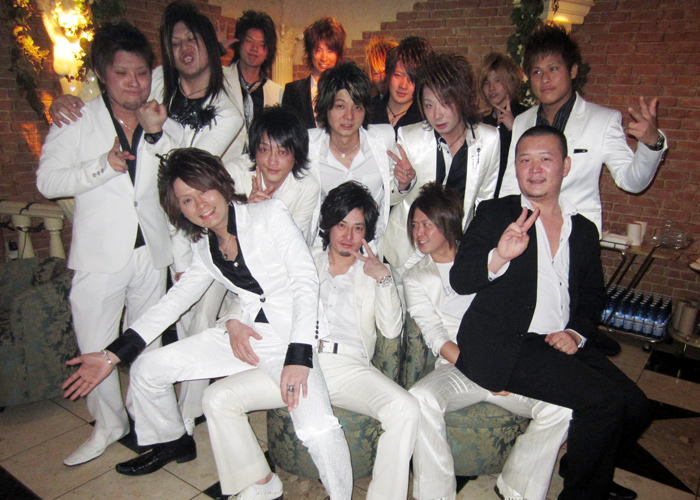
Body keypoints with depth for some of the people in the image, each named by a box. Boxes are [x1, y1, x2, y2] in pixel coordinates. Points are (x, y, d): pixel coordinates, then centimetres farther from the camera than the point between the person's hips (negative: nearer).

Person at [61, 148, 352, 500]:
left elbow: (306, 281, -13)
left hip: (293, 335, -6)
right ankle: (172, 443, 33)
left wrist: (297, 357, -25)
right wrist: (113, 354, 5)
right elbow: (172, 302, 14)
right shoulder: (204, 248, 11)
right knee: (147, 368, 6)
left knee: (316, 428, -33)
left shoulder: (269, 214, -7)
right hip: (244, 334, 7)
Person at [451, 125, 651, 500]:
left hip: (564, 343, 6)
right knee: (605, 400, -19)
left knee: (636, 408, -6)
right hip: (504, 346, -5)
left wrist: (576, 332, -2)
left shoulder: (584, 230, 16)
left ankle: (582, 468, 23)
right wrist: (499, 257, -29)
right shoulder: (496, 214, 2)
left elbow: (592, 297, 19)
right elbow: (459, 280, -8)